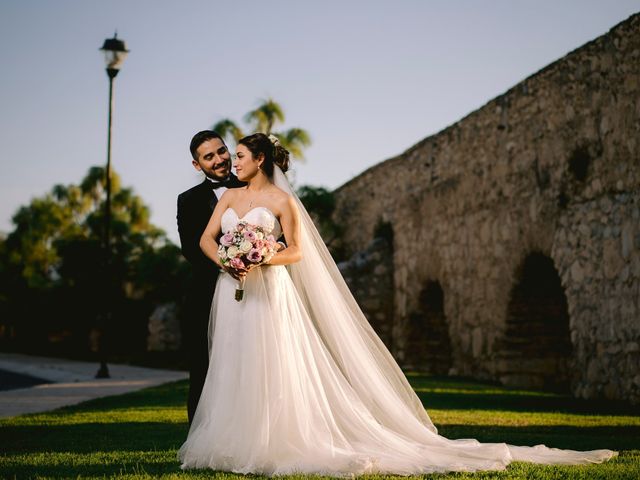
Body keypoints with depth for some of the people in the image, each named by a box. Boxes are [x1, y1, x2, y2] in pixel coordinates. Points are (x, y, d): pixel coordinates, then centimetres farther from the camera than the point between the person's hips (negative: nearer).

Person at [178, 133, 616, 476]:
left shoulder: (281, 200, -1)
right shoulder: (230, 196, 14)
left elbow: (294, 251, -4)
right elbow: (206, 239, 7)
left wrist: (257, 261, -19)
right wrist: (227, 262, -12)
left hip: (268, 294, -6)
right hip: (231, 294, 6)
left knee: (267, 371, -7)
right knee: (231, 370, 5)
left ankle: (271, 445, -2)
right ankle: (230, 442, 11)